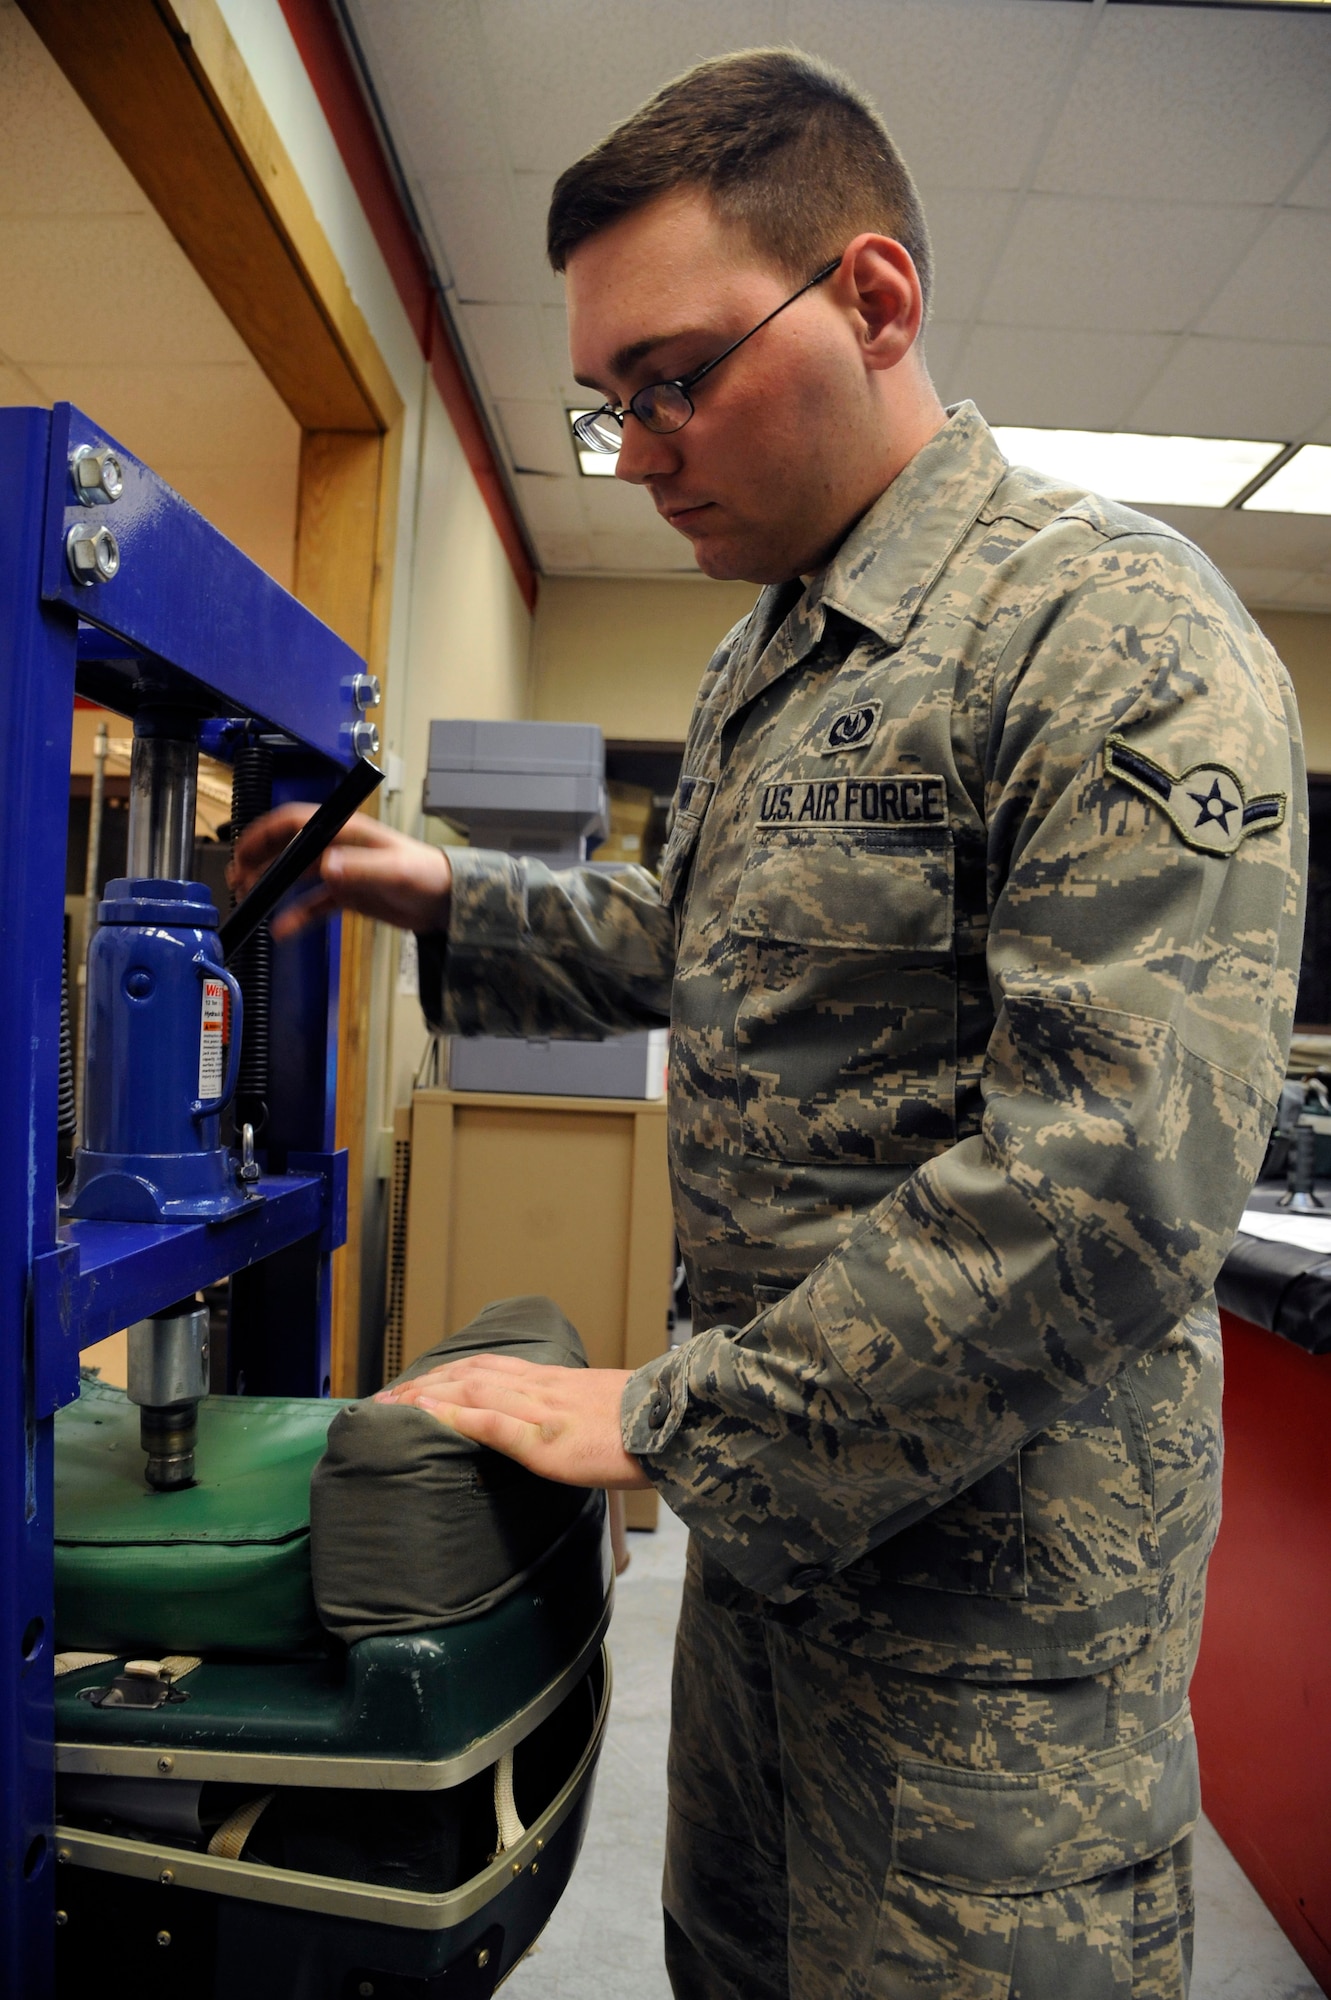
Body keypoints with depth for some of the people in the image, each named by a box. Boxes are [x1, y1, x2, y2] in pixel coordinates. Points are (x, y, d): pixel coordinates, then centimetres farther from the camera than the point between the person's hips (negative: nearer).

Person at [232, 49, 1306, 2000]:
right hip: (760, 1523, 8)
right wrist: (445, 893, 8)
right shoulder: (761, 668, 10)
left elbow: (1117, 1173, -27)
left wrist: (667, 1421, -22)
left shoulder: (1116, 632, -18)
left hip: (988, 1600, -8)